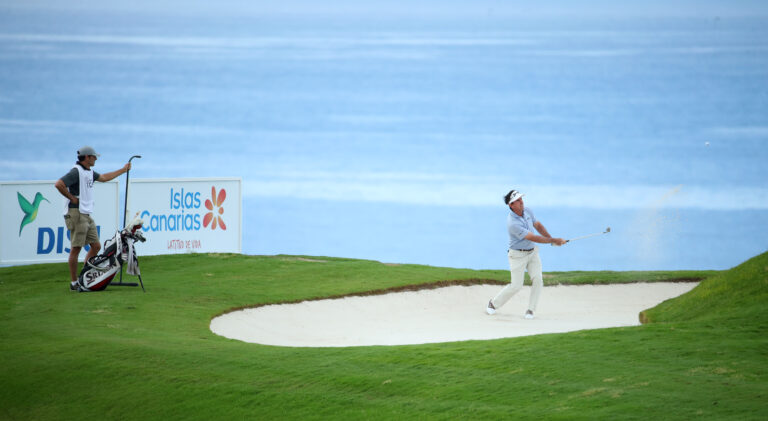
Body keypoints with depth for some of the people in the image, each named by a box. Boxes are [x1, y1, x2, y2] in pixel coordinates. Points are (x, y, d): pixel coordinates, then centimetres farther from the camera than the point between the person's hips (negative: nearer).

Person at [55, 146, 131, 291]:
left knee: (96, 246, 9)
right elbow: (59, 184, -25)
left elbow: (103, 178, 35)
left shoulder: (89, 172, 17)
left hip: (87, 215, 10)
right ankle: (74, 282, -2)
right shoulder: (76, 172, -13)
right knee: (76, 249, -6)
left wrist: (123, 170, 40)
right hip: (76, 214, -10)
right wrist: (72, 198, -16)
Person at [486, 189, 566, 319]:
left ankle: (531, 310, 1)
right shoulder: (513, 223, -29)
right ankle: (493, 303, 18)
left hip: (532, 252, 6)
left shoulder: (528, 211, -3)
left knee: (537, 280, -9)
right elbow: (533, 238, -28)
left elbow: (538, 225, 14)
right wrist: (553, 241, -24)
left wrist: (551, 238, 0)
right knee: (516, 286, -5)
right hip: (518, 255, -6)